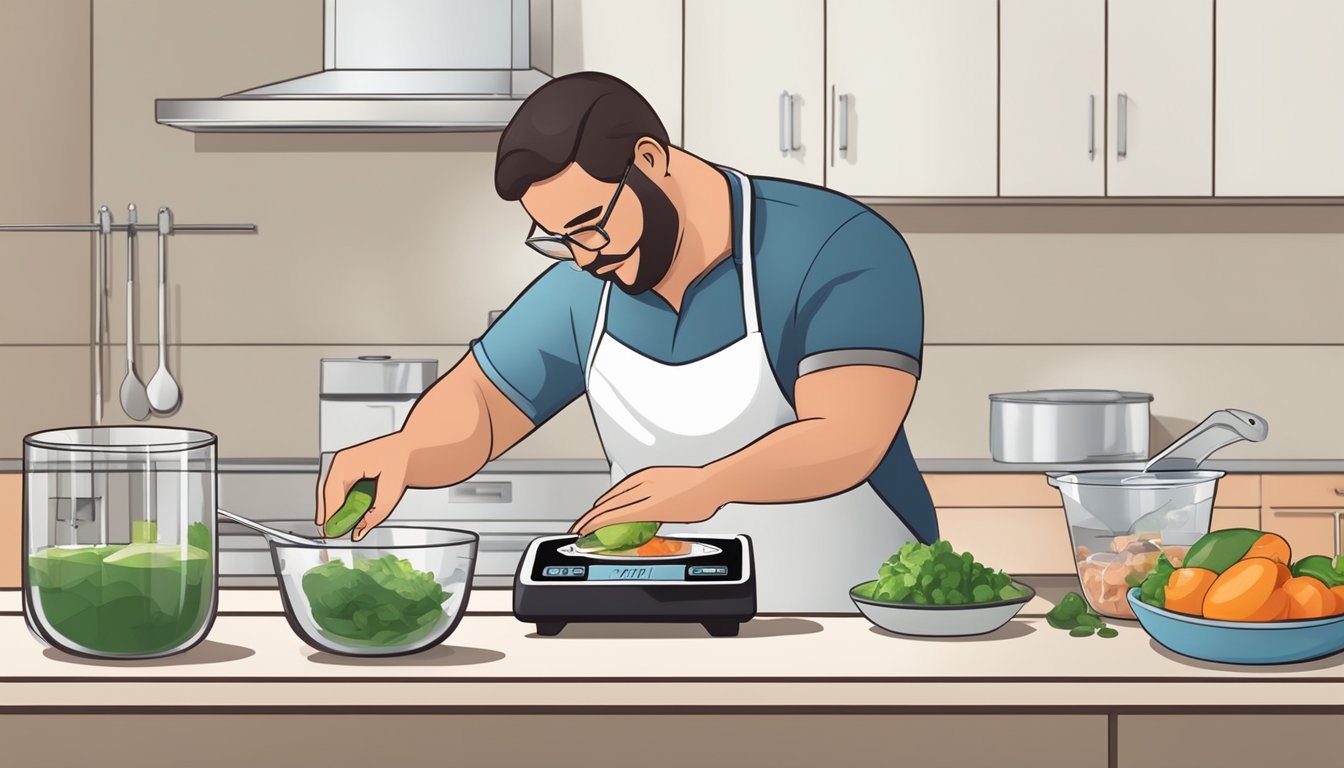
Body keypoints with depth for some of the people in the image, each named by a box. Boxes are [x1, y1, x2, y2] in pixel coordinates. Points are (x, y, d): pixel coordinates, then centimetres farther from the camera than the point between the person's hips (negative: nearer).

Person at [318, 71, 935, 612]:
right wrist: (403, 451, -11)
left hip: (846, 633, -5)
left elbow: (847, 438, -21)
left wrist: (713, 483, -39)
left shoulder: (838, 250, -11)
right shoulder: (584, 293, 5)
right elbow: (475, 406, 12)